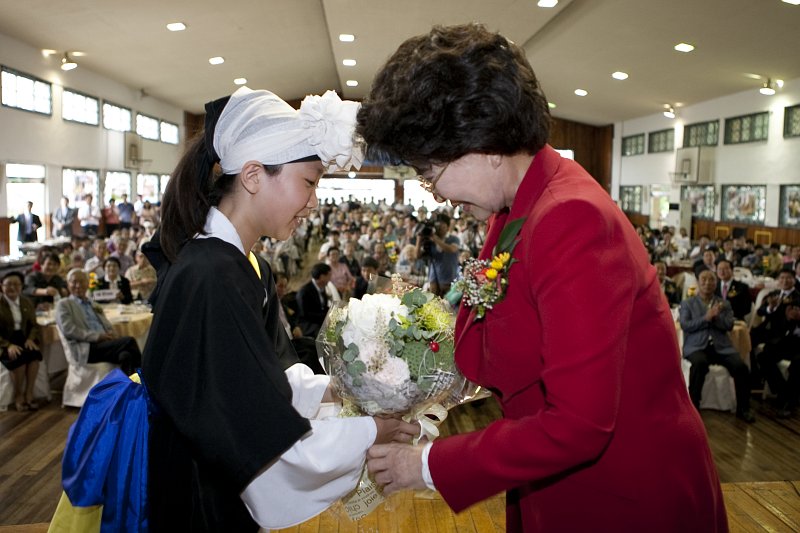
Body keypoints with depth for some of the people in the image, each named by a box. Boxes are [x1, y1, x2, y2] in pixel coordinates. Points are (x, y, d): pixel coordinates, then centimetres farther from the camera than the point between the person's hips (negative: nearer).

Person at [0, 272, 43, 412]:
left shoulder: (27, 303, 12)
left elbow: (34, 325, 12)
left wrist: (31, 339, -9)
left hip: (23, 340, 4)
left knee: (34, 353, -29)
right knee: (18, 358, -33)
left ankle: (29, 393, -18)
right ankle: (18, 395, -14)